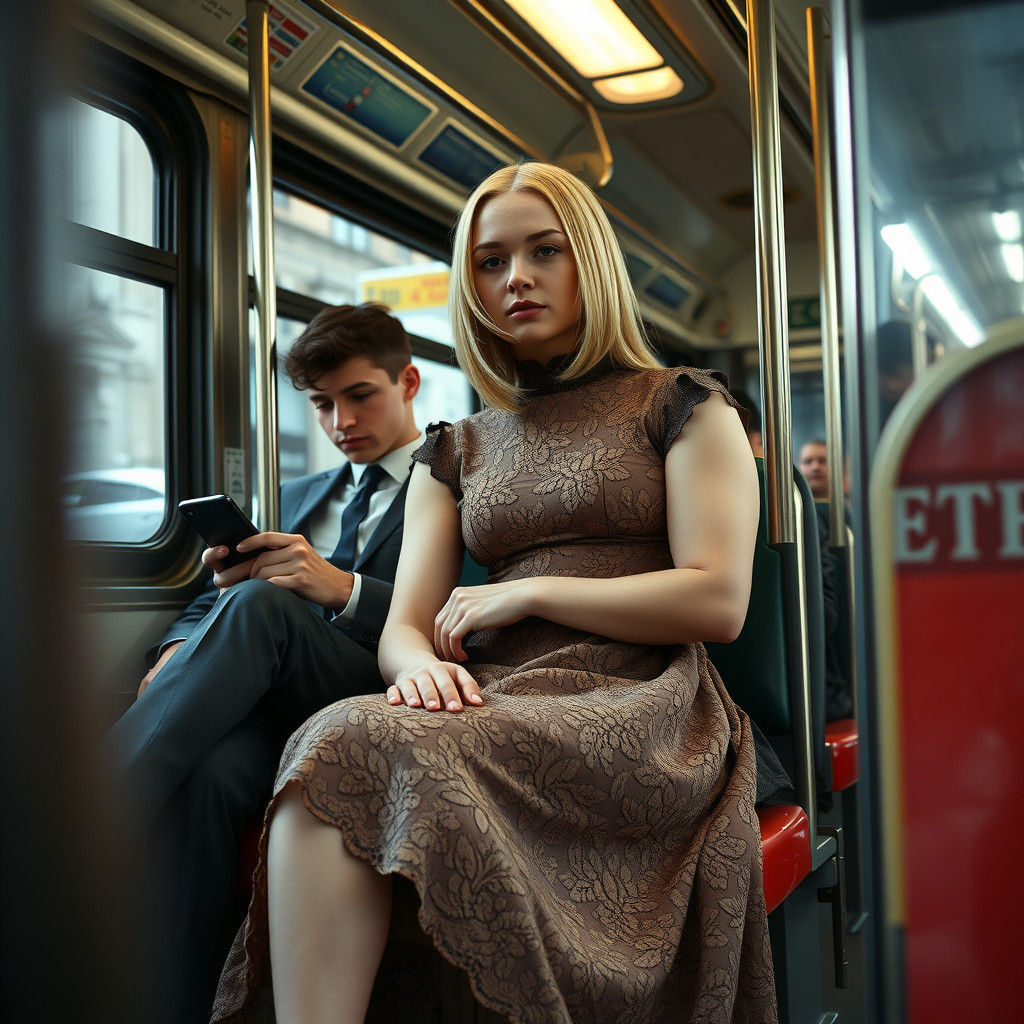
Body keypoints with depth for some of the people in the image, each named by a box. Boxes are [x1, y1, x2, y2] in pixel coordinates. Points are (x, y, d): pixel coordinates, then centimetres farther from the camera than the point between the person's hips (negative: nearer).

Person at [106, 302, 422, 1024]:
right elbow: (212, 600, 24)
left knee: (260, 605, -33)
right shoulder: (300, 497, 32)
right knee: (208, 773, -34)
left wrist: (343, 589, -17)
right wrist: (181, 651, -1)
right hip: (273, 704, 4)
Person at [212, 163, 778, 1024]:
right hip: (496, 711, 4)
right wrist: (421, 664, -13)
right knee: (336, 741, -32)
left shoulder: (682, 405, 12)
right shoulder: (456, 450, 23)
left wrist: (527, 593, -3)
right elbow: (404, 625, 13)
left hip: (638, 712, -4)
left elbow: (718, 602, -1)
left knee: (357, 752, -32)